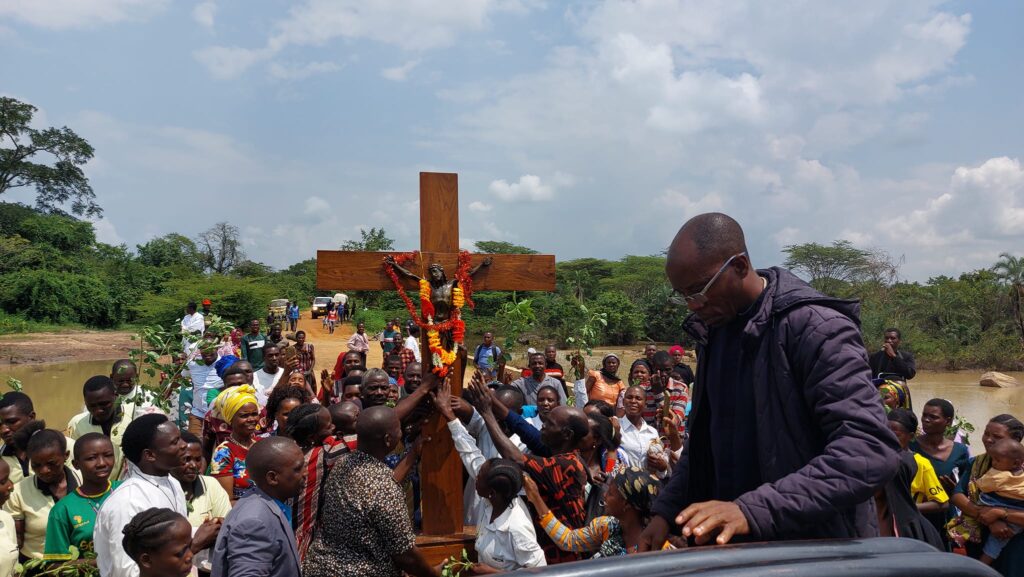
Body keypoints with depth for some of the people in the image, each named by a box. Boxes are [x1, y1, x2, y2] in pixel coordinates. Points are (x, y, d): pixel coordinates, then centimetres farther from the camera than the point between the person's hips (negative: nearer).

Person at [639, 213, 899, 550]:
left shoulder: (816, 328, -19)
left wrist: (754, 510, -37)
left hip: (814, 552, -6)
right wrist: (667, 510, 3)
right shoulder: (712, 329, 4)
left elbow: (872, 451, -29)